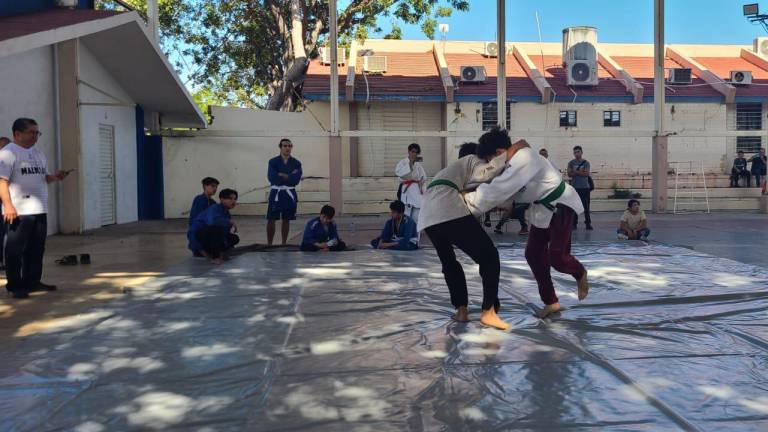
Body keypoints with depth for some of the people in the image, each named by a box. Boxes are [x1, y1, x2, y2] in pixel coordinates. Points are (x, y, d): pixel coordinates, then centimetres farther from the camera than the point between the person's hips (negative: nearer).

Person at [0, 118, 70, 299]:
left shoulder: (38, 154, 18)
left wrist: (54, 177, 3)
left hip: (40, 210, 8)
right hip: (19, 211, -8)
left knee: (36, 249, 12)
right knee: (16, 250, -1)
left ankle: (32, 281, 22)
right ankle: (15, 286, 6)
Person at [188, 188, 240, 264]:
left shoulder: (227, 214, 6)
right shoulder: (215, 208, -19)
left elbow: (225, 234, 10)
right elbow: (212, 221, -43)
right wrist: (230, 222, -28)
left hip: (208, 236, 9)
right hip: (196, 235, -9)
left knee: (234, 239, 5)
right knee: (219, 228, -34)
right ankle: (215, 257, -20)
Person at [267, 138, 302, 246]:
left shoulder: (296, 163, 3)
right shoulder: (273, 162, -2)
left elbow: (296, 180, -9)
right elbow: (272, 178, -14)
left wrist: (281, 175, -11)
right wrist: (289, 176, -11)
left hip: (290, 194, 2)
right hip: (276, 193, -2)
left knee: (286, 220, 9)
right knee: (271, 220, -3)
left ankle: (284, 244, 19)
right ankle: (269, 244, 6)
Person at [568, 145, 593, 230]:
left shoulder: (586, 162, 4)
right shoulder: (571, 163, 6)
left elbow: (586, 173, -8)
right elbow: (569, 174, -4)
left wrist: (575, 171, -10)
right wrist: (580, 172, -14)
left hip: (585, 187, -1)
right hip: (574, 187, 1)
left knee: (586, 206, 0)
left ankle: (588, 223, 5)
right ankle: (574, 223, 9)